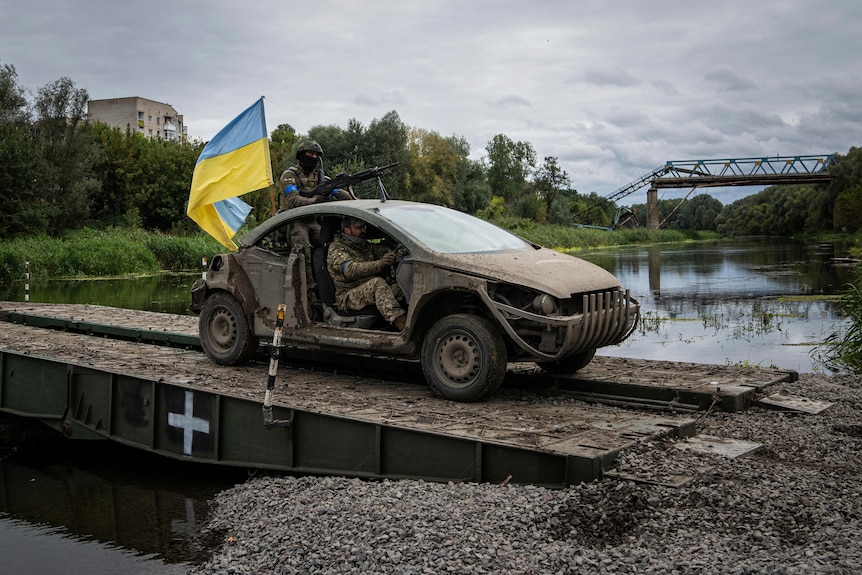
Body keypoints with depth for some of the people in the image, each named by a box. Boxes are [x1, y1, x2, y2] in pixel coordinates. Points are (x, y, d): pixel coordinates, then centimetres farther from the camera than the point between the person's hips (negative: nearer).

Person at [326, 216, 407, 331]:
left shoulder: (365, 246, 23)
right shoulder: (336, 249, -3)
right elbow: (351, 270, -22)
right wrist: (379, 264, -36)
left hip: (373, 291, 7)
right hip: (348, 297, -7)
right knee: (377, 283, -36)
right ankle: (400, 322, -54)